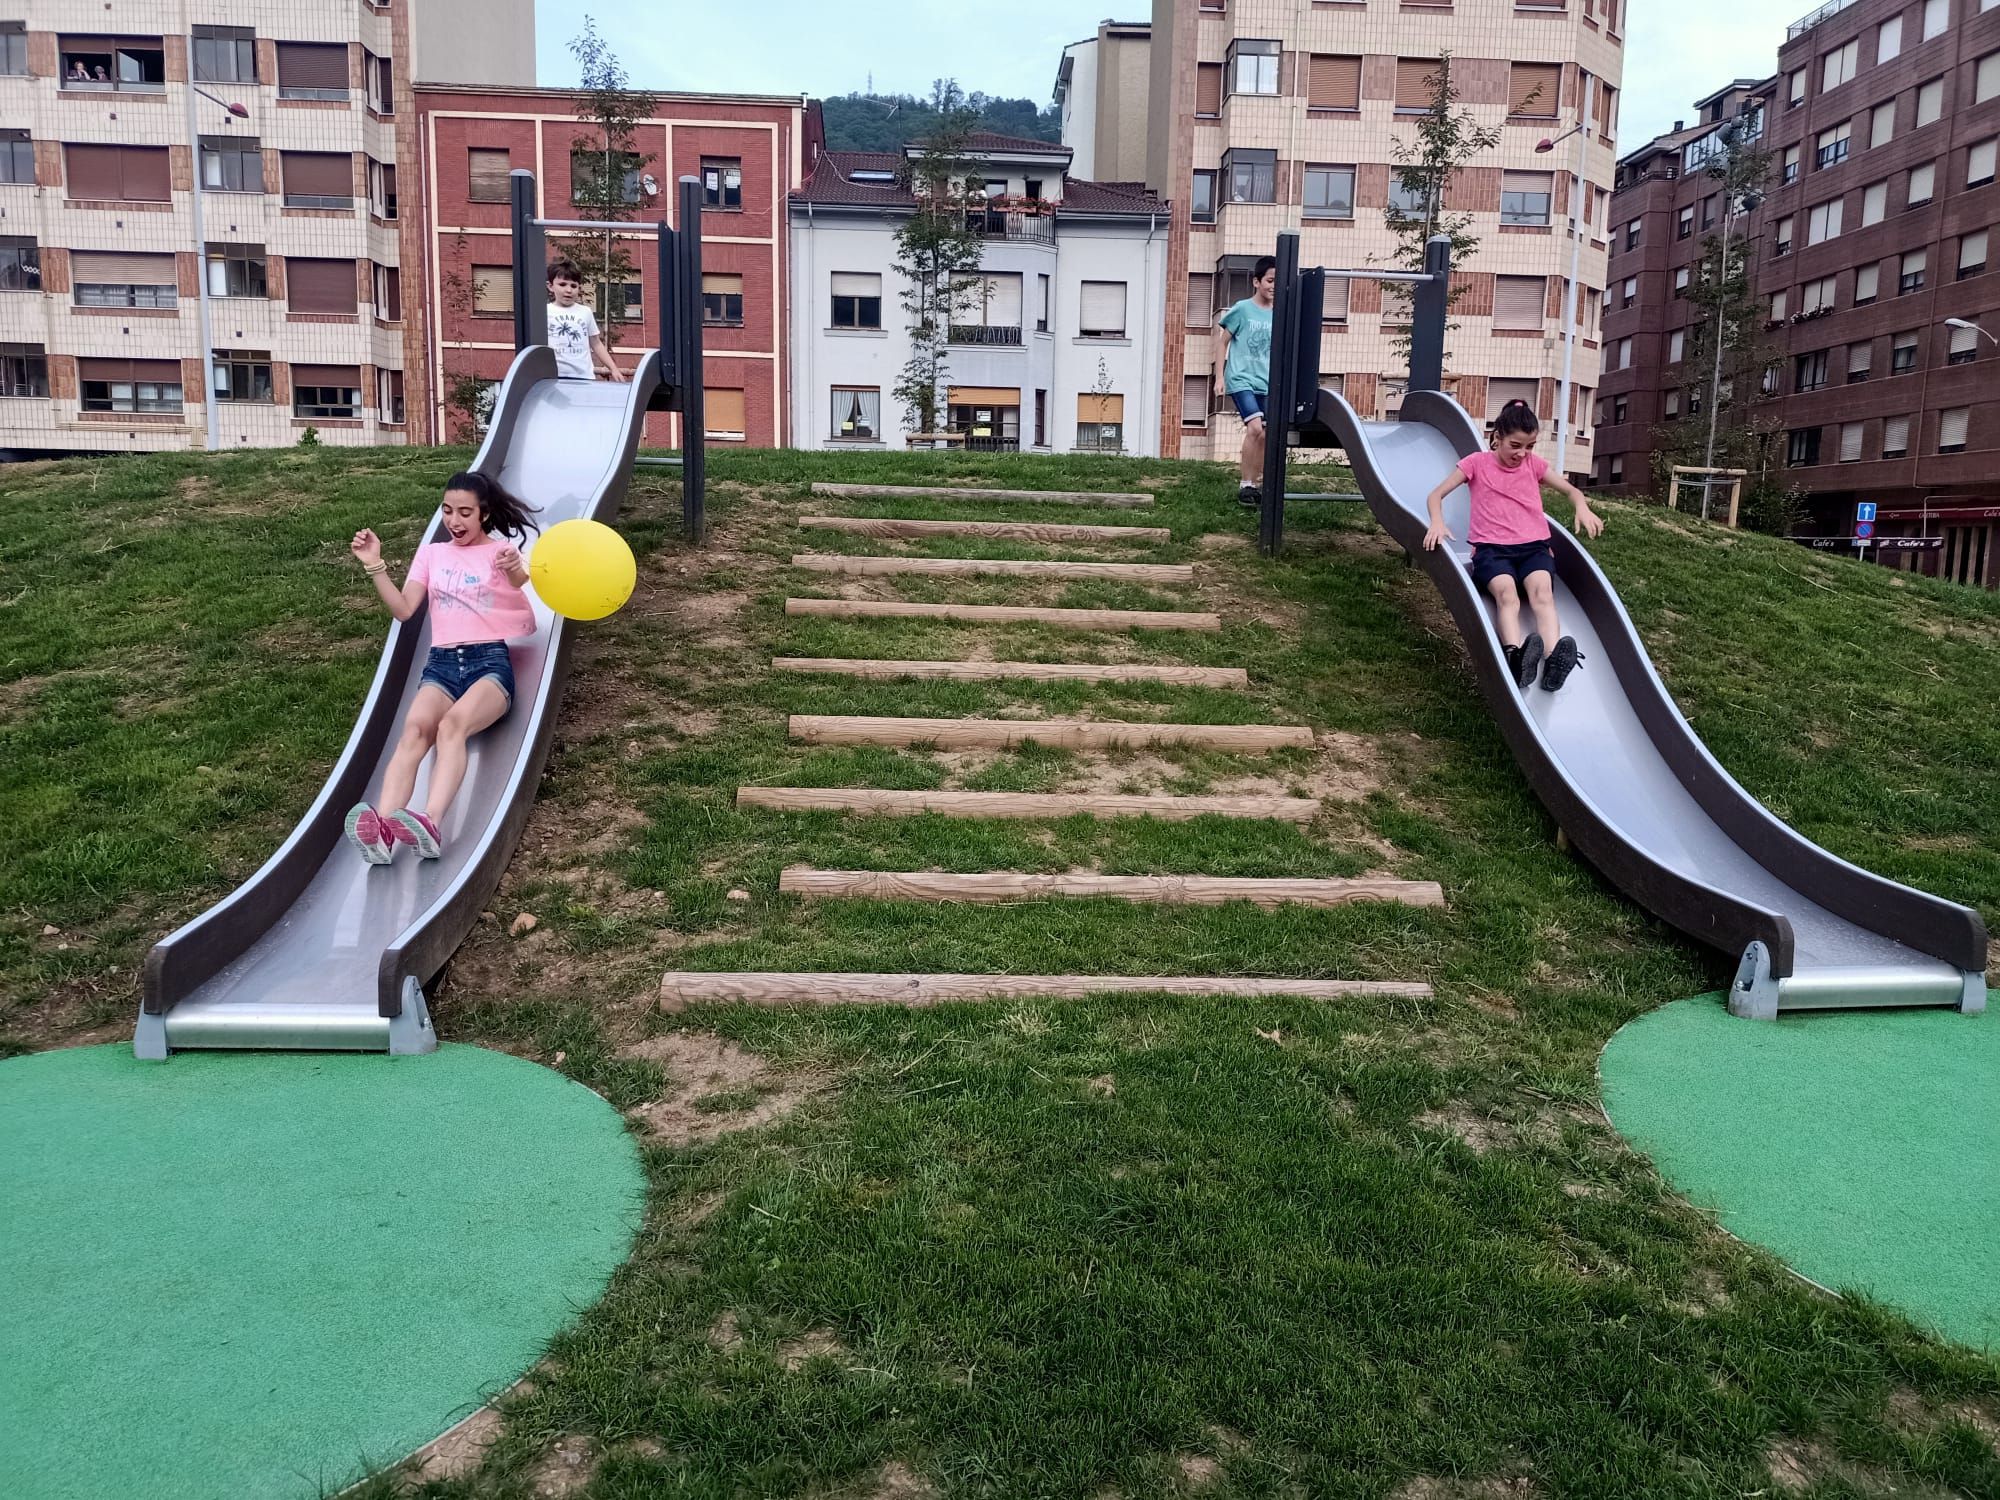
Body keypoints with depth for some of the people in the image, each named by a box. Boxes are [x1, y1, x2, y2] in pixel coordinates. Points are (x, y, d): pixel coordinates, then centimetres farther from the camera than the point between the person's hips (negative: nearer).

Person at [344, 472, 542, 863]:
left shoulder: (501, 551, 10)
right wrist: (375, 566, -1)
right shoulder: (431, 553, 21)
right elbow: (403, 610, 12)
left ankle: (430, 824, -56)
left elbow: (521, 582, -14)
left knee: (453, 723, -36)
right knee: (415, 727, -30)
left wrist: (515, 572, -38)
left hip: (490, 660, -2)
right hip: (442, 663, 3)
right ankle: (381, 830, -53)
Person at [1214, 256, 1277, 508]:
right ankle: (1245, 485, -10)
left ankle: (1255, 485, 16)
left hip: (1266, 384, 5)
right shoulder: (1242, 309, -3)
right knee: (1255, 428, -20)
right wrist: (1219, 377, -5)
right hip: (1241, 380, -5)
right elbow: (1223, 345, 1)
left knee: (1264, 436, 4)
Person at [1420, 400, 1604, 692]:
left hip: (1533, 546, 2)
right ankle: (1516, 656, -61)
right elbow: (1436, 495, 5)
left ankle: (1554, 660, -54)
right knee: (1506, 592, -36)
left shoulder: (1534, 464, 18)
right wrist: (1437, 523, -17)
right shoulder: (1477, 463, 9)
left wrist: (1582, 508, 0)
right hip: (1491, 548, -2)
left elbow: (1572, 491, 25)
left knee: (1542, 591, -32)